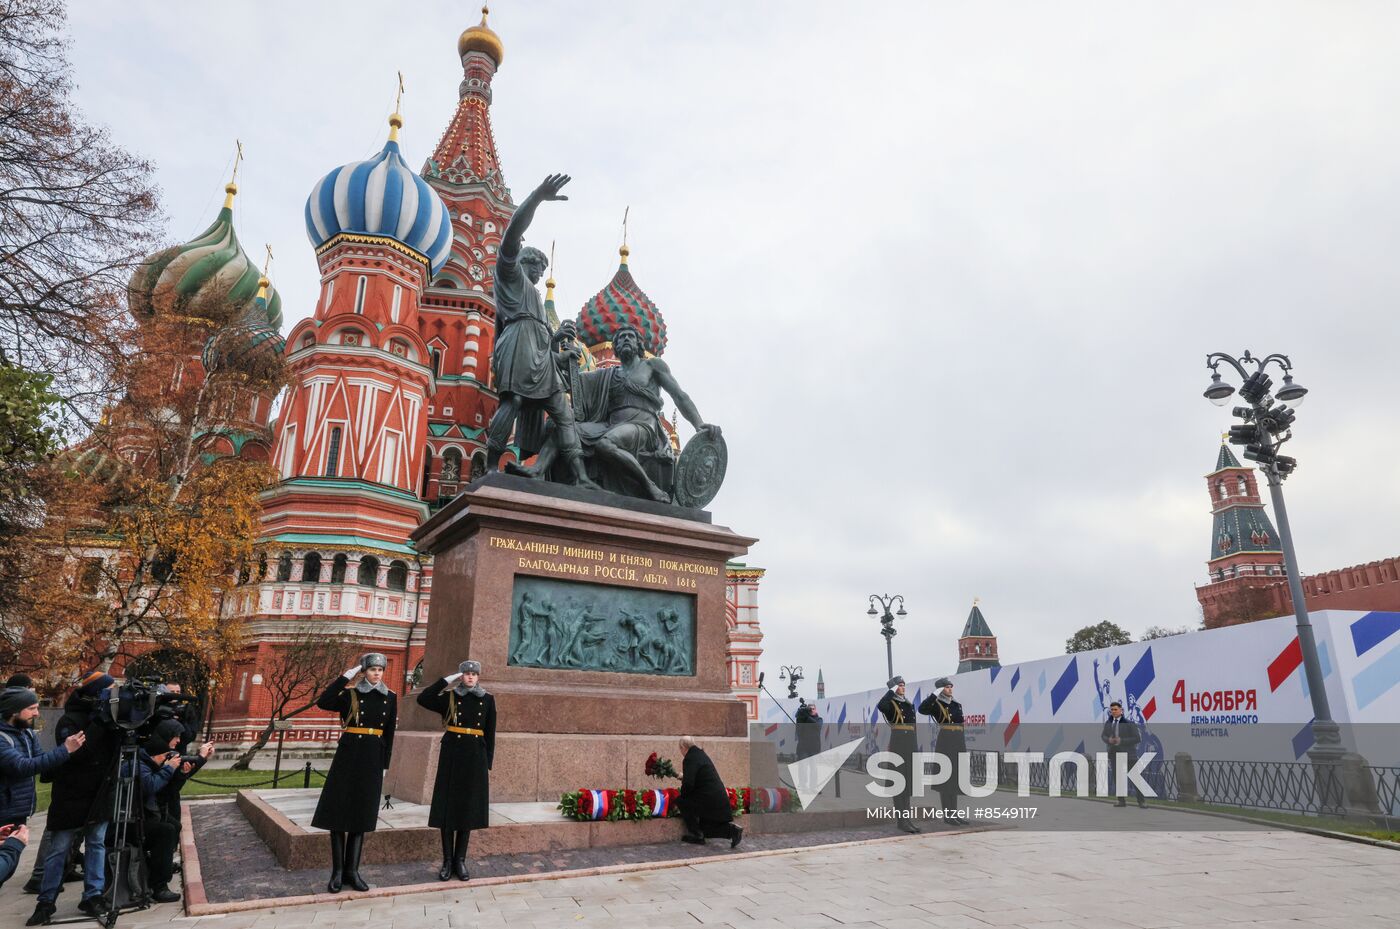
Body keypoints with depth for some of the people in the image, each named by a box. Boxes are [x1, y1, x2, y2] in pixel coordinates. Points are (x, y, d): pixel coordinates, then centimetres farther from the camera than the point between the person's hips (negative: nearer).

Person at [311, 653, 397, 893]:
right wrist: (345, 677, -19)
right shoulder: (350, 694, -1)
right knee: (338, 811, -1)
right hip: (348, 756, -2)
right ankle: (337, 871, 9)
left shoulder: (390, 698, 6)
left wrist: (384, 766, 7)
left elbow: (389, 734, 9)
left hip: (372, 759, 2)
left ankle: (352, 870, 13)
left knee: (361, 813, 6)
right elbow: (323, 703, -20)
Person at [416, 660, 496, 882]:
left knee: (468, 809, 5)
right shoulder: (450, 697, 2)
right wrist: (446, 680, -12)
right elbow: (422, 699, -14)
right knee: (448, 808, 2)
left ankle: (460, 861, 16)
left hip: (475, 757, 1)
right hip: (451, 756, -1)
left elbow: (490, 735, 6)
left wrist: (488, 764, 3)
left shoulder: (488, 700, 5)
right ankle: (447, 861, 13)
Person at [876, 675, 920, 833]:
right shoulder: (891, 703, -5)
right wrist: (891, 691, -19)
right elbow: (880, 706, -31)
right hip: (898, 742, -8)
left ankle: (908, 819, 16)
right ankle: (902, 821, -4)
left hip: (910, 743, 8)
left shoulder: (908, 704, 19)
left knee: (909, 780, 10)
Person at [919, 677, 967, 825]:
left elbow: (960, 725, 19)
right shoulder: (936, 705, -5)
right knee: (945, 777, -4)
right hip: (944, 742, -7)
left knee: (955, 778, 9)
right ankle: (947, 815, 1)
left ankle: (953, 813, 15)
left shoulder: (957, 705, 16)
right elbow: (922, 709, -26)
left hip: (958, 743, 7)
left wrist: (964, 747, 16)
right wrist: (935, 694, -22)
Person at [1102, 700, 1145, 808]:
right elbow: (1103, 736, 14)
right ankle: (1122, 800, 15)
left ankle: (1141, 800, 12)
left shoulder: (1129, 723, -10)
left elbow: (1138, 738, -12)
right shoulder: (1108, 723, 4)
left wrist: (1121, 741, -20)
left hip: (1129, 754, -4)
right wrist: (1109, 740, -9)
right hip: (1115, 754, 4)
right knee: (1116, 777, 5)